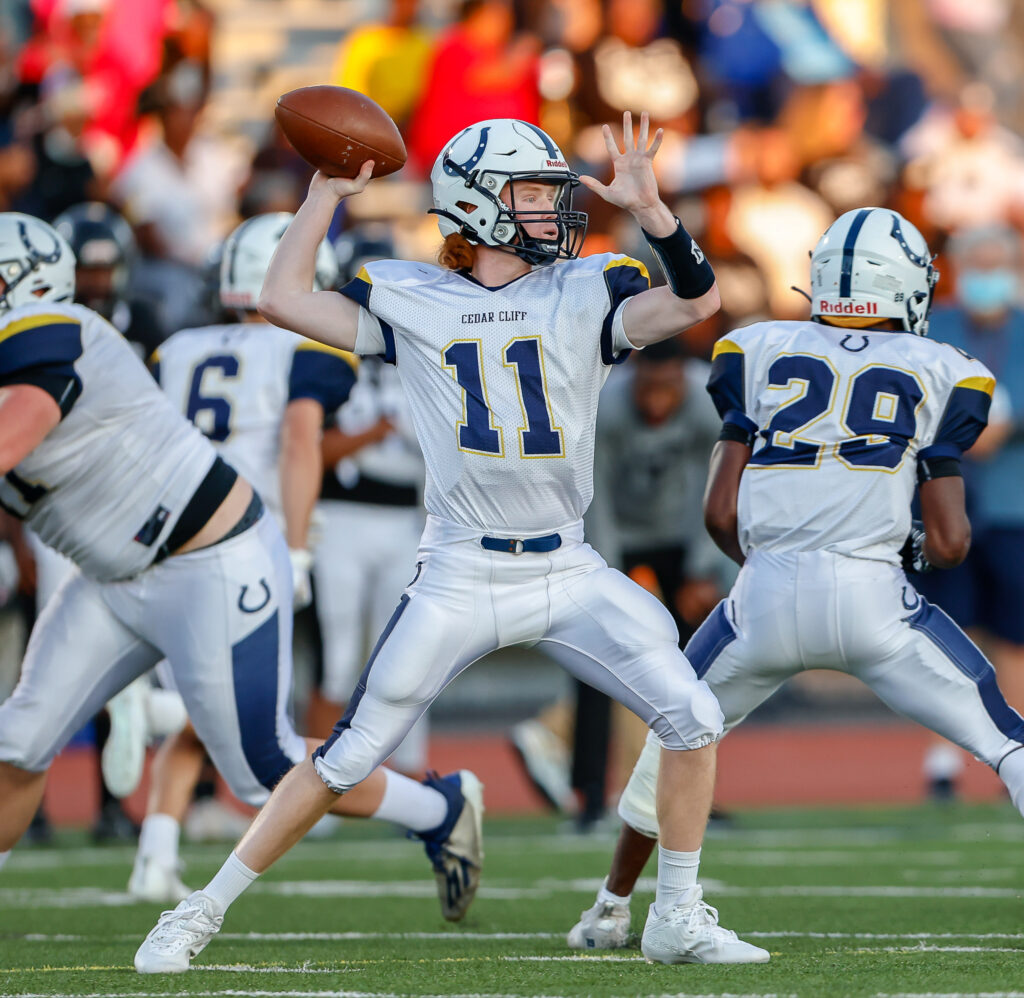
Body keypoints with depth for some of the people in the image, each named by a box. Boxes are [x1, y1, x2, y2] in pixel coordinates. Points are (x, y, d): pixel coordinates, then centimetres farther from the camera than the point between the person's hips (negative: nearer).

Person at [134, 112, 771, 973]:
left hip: (568, 575, 2)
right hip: (459, 577, -2)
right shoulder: (411, 301, 1)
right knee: (350, 757, -3)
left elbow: (696, 301, -13)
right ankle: (202, 912, 10)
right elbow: (283, 299, -3)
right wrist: (328, 194, -1)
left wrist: (649, 208, -25)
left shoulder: (586, 293, 2)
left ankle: (678, 918, 8)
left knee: (692, 717, -9)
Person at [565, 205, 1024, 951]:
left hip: (767, 598, 2)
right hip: (874, 599, -2)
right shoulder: (938, 374, 9)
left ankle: (611, 910, 35)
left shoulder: (761, 354, 12)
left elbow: (721, 512, 8)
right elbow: (950, 544, 4)